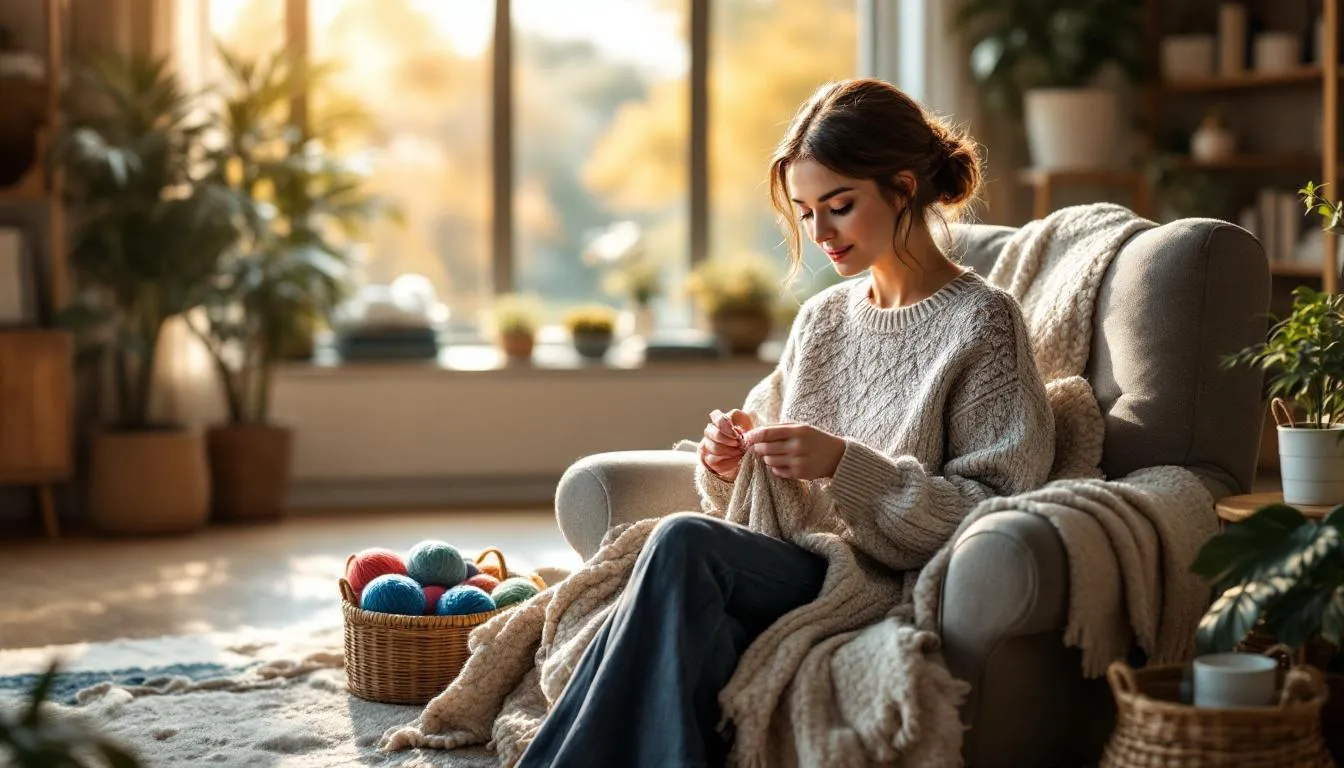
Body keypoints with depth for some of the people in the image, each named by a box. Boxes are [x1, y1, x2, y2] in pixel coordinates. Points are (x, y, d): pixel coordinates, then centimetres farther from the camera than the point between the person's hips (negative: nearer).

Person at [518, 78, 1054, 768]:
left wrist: (844, 464, -17)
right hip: (793, 573, 5)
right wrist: (726, 465, -3)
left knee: (683, 540, -29)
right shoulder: (821, 318, 18)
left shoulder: (982, 322, -1)